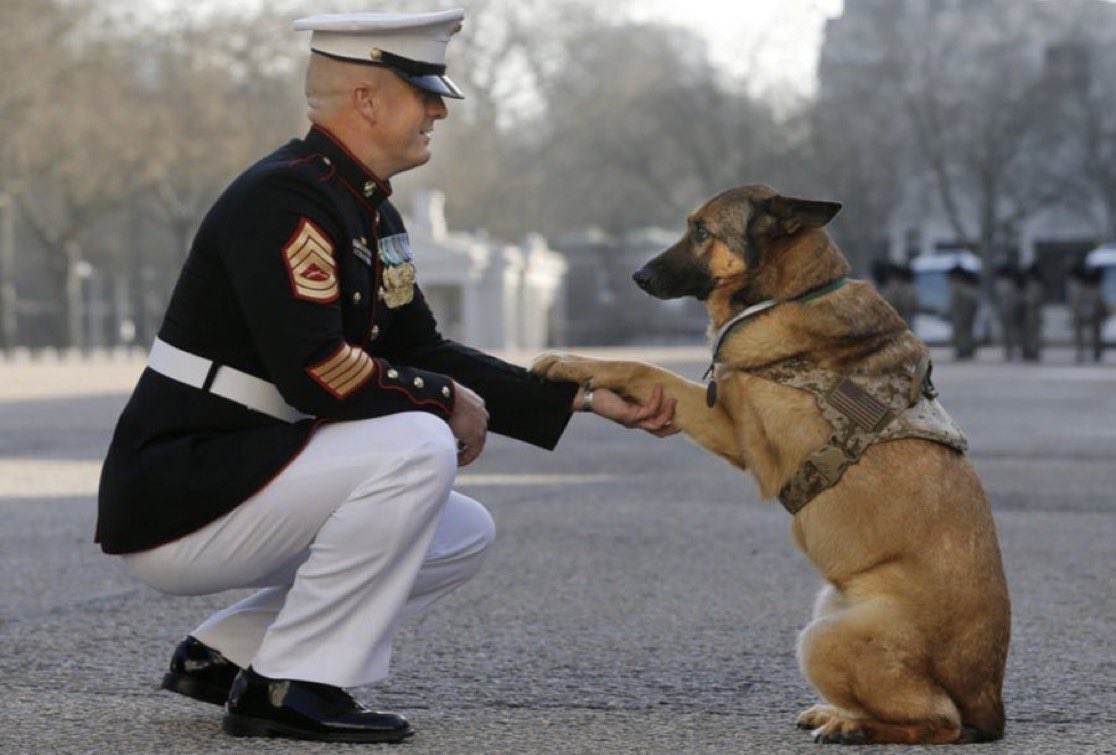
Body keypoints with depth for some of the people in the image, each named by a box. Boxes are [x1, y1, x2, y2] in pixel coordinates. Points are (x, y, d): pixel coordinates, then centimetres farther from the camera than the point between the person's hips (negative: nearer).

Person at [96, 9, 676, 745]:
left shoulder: (369, 213, 12)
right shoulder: (281, 198, -19)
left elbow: (425, 351, 15)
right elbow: (315, 373, -28)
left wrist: (586, 397, 8)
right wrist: (446, 400, -13)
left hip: (237, 479, 10)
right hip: (177, 499, -10)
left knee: (465, 534, 12)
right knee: (418, 449, -25)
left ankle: (222, 654, 12)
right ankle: (288, 685, -15)